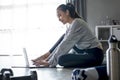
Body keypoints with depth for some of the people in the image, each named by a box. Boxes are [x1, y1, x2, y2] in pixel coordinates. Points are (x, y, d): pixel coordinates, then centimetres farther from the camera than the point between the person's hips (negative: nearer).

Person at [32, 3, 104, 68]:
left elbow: (65, 45, -18)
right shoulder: (72, 25, 15)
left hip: (94, 55, -10)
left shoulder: (77, 23, -14)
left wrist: (49, 62, -17)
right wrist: (48, 55, 5)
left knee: (62, 60, -24)